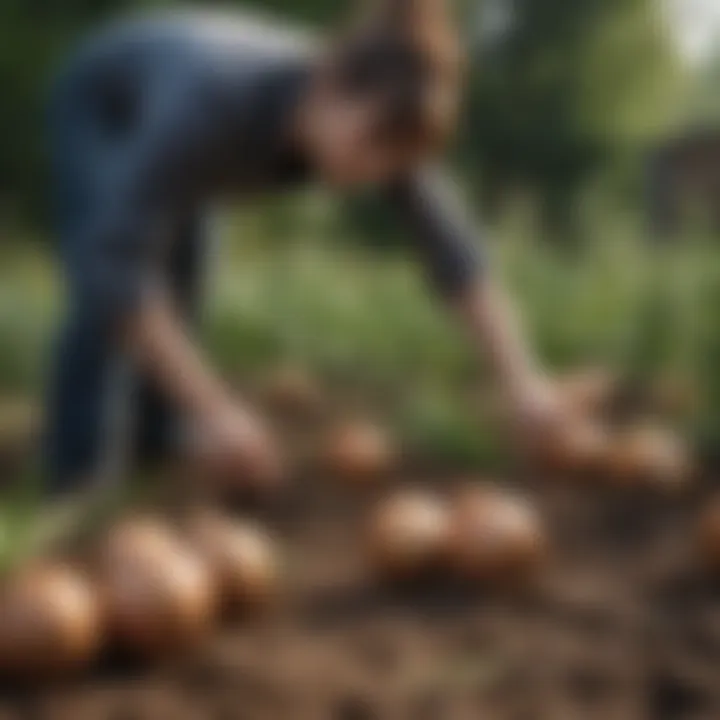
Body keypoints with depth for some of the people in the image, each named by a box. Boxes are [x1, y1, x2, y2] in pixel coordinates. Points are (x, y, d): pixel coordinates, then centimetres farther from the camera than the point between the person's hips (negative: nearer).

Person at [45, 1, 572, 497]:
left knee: (171, 310, 8)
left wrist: (522, 381, -39)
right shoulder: (215, 99, -48)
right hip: (100, 102, -5)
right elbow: (116, 265, -52)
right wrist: (212, 408, -54)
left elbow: (455, 253, -29)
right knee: (109, 310, -22)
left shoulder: (383, 123, -32)